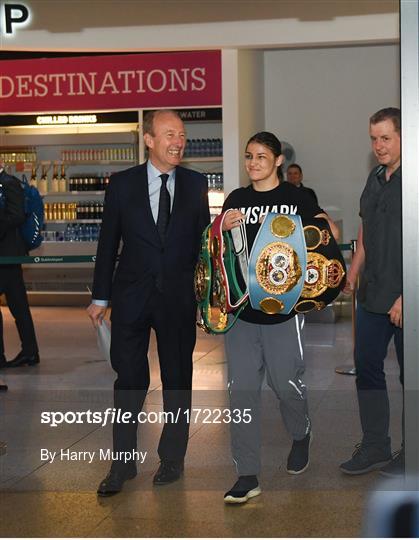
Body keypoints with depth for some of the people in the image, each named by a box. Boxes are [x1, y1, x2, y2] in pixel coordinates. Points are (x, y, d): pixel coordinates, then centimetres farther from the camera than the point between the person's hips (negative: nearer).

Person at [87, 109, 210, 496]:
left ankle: (172, 458, 26)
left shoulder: (195, 184, 2)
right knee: (129, 380, 4)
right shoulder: (122, 184, 0)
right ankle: (123, 462, 17)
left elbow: (203, 239, 6)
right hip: (132, 297, -1)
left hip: (180, 298, 1)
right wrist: (100, 296, 3)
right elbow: (108, 243, 3)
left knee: (178, 379, 11)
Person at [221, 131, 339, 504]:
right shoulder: (236, 199, 9)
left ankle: (302, 435, 36)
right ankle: (248, 476, 6)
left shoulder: (296, 197, 0)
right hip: (241, 305, 3)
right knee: (242, 388, 0)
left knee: (286, 383, 2)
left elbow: (330, 231, 7)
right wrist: (225, 228, -8)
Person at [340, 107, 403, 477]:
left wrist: (406, 297, -21)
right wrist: (354, 270, 12)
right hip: (373, 295, 8)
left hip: (405, 299, -8)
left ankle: (411, 455, 20)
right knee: (367, 368, 12)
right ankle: (375, 447, 26)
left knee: (411, 376, 5)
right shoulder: (376, 179, 12)